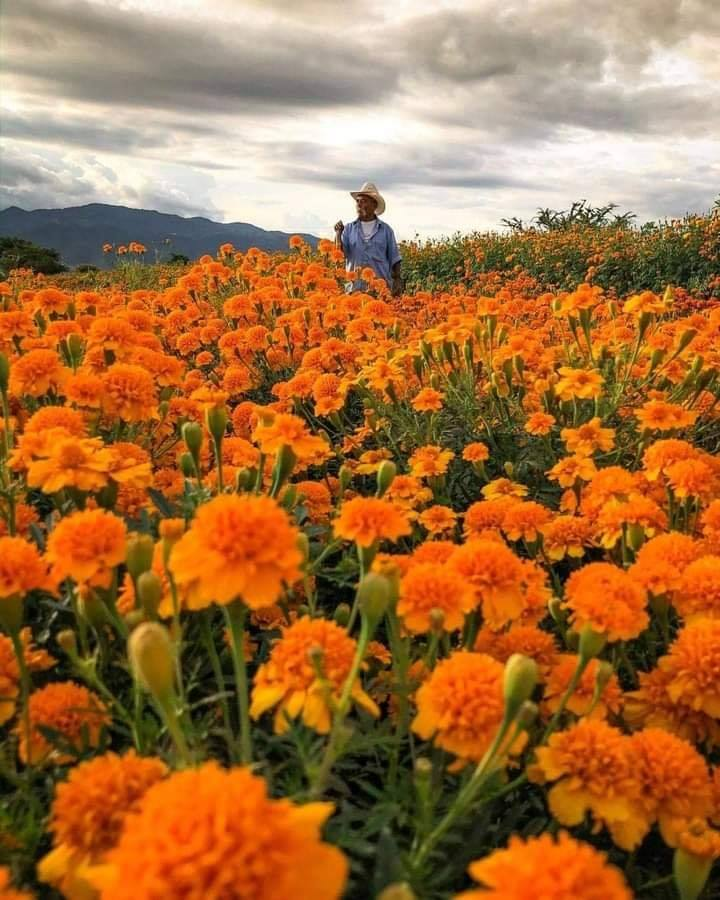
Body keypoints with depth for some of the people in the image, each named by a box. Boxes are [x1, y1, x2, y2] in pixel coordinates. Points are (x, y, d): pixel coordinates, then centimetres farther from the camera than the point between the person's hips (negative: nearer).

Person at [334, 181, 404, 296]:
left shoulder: (386, 230, 8)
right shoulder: (349, 228, 10)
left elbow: (394, 259, 10)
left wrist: (397, 280, 0)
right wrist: (338, 233, -13)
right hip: (355, 287, 1)